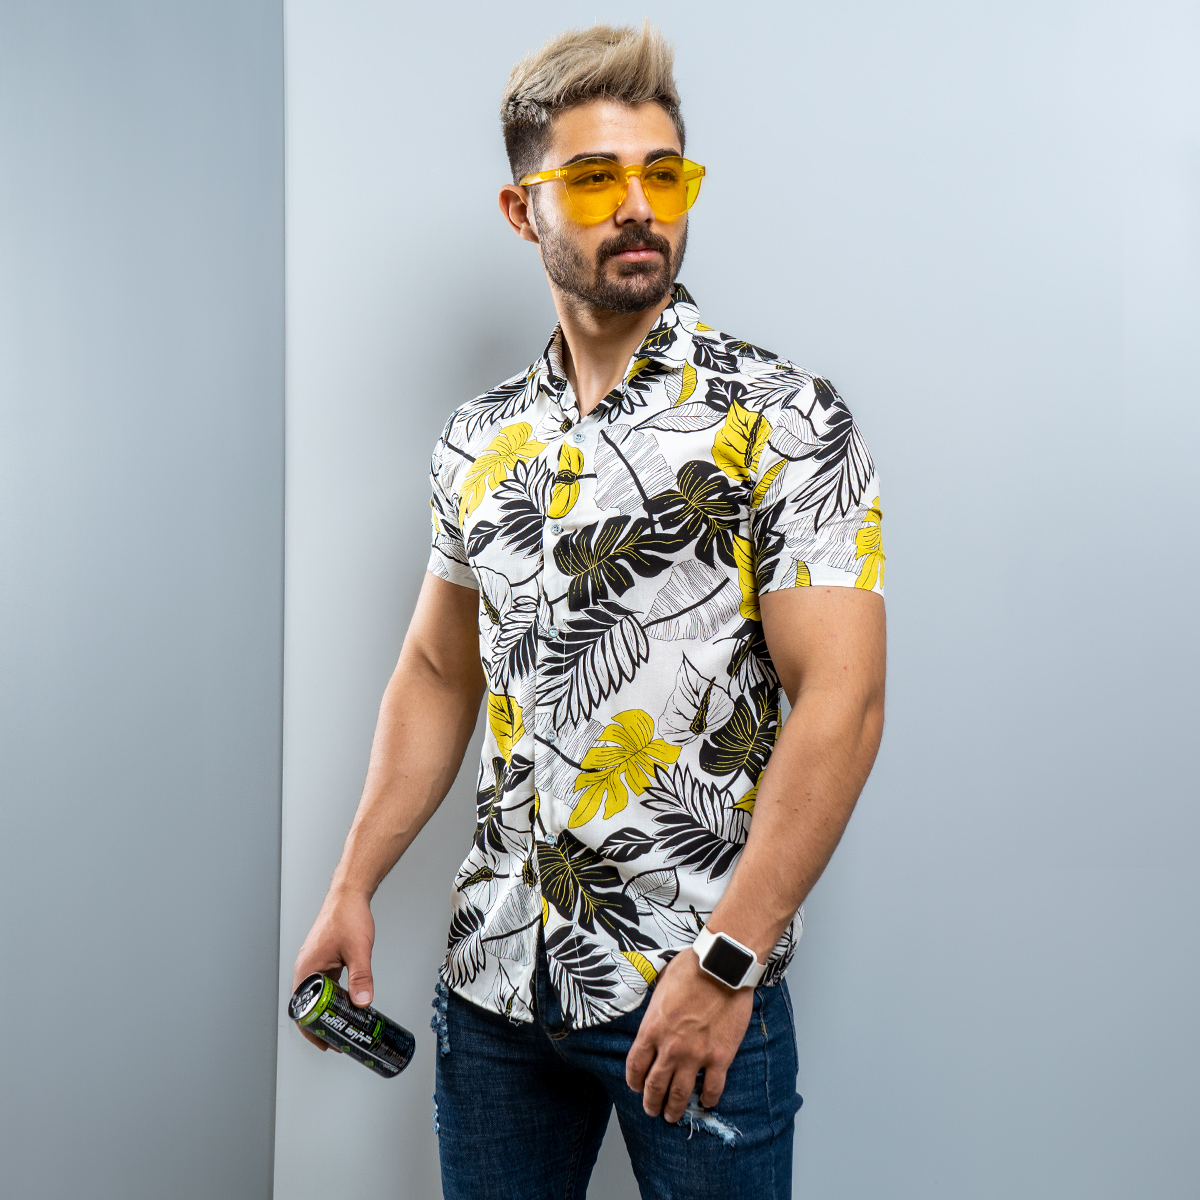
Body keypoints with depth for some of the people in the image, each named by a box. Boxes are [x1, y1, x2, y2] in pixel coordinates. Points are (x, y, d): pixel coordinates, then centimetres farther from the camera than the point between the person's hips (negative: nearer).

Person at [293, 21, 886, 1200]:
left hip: (702, 990, -4)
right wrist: (353, 887, 9)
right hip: (494, 975, 5)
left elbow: (840, 700, -16)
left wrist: (725, 960, -20)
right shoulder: (478, 441, 6)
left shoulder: (784, 420, -10)